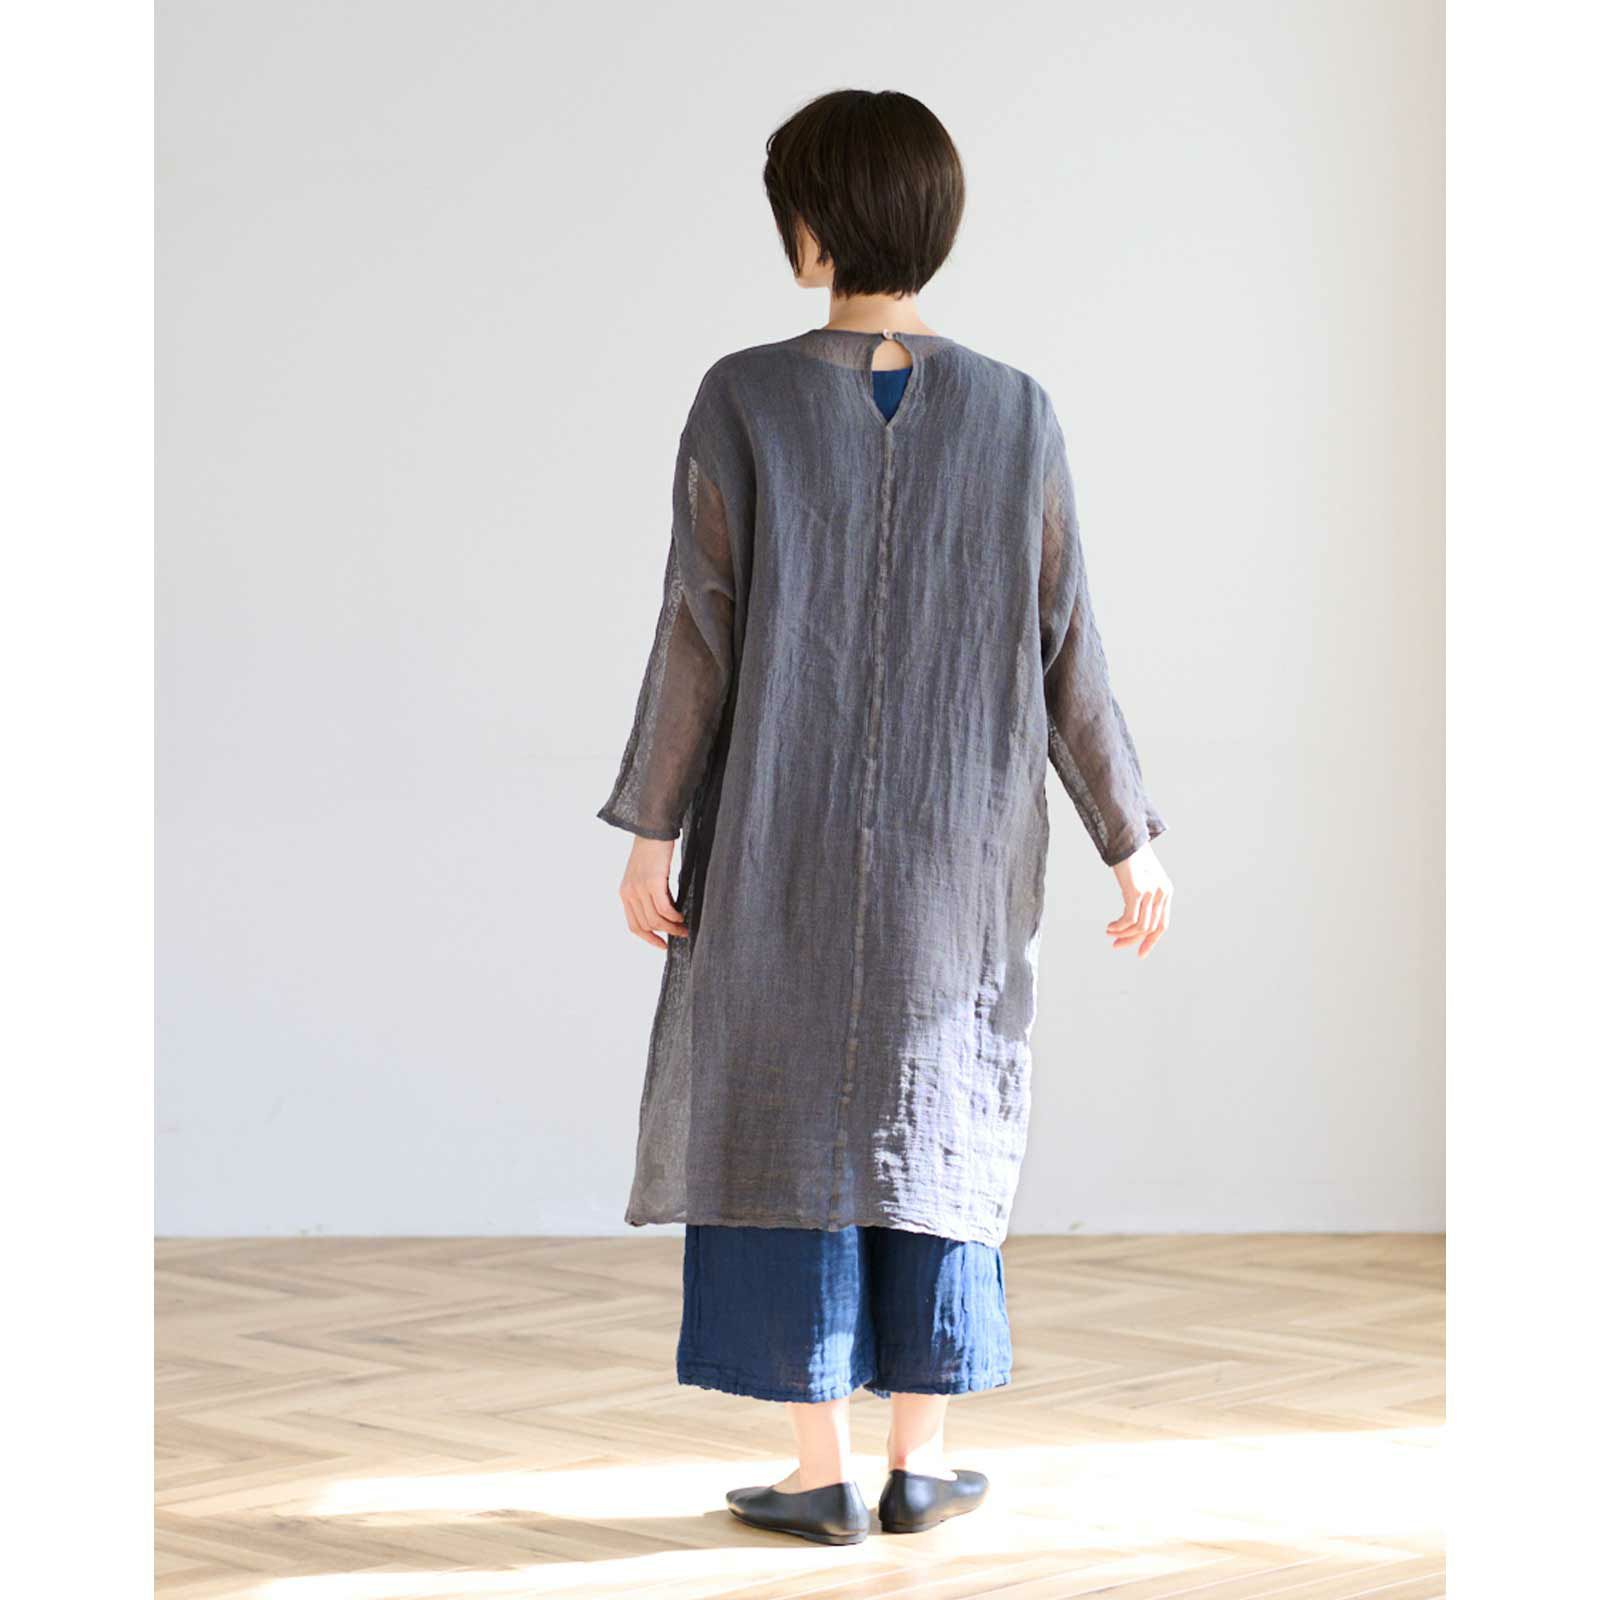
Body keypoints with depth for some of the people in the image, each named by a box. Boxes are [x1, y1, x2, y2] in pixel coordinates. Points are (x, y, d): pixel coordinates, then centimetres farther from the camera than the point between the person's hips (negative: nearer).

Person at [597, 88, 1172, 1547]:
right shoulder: (1015, 415, -5)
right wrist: (1131, 840, 5)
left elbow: (700, 632, -11)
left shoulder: (743, 402, -11)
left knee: (789, 1126, 8)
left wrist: (652, 829, -3)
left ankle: (823, 1472, 9)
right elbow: (1065, 651, -3)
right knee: (932, 1124, 13)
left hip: (782, 837, -2)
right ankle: (919, 1463, 16)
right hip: (957, 847, 2)